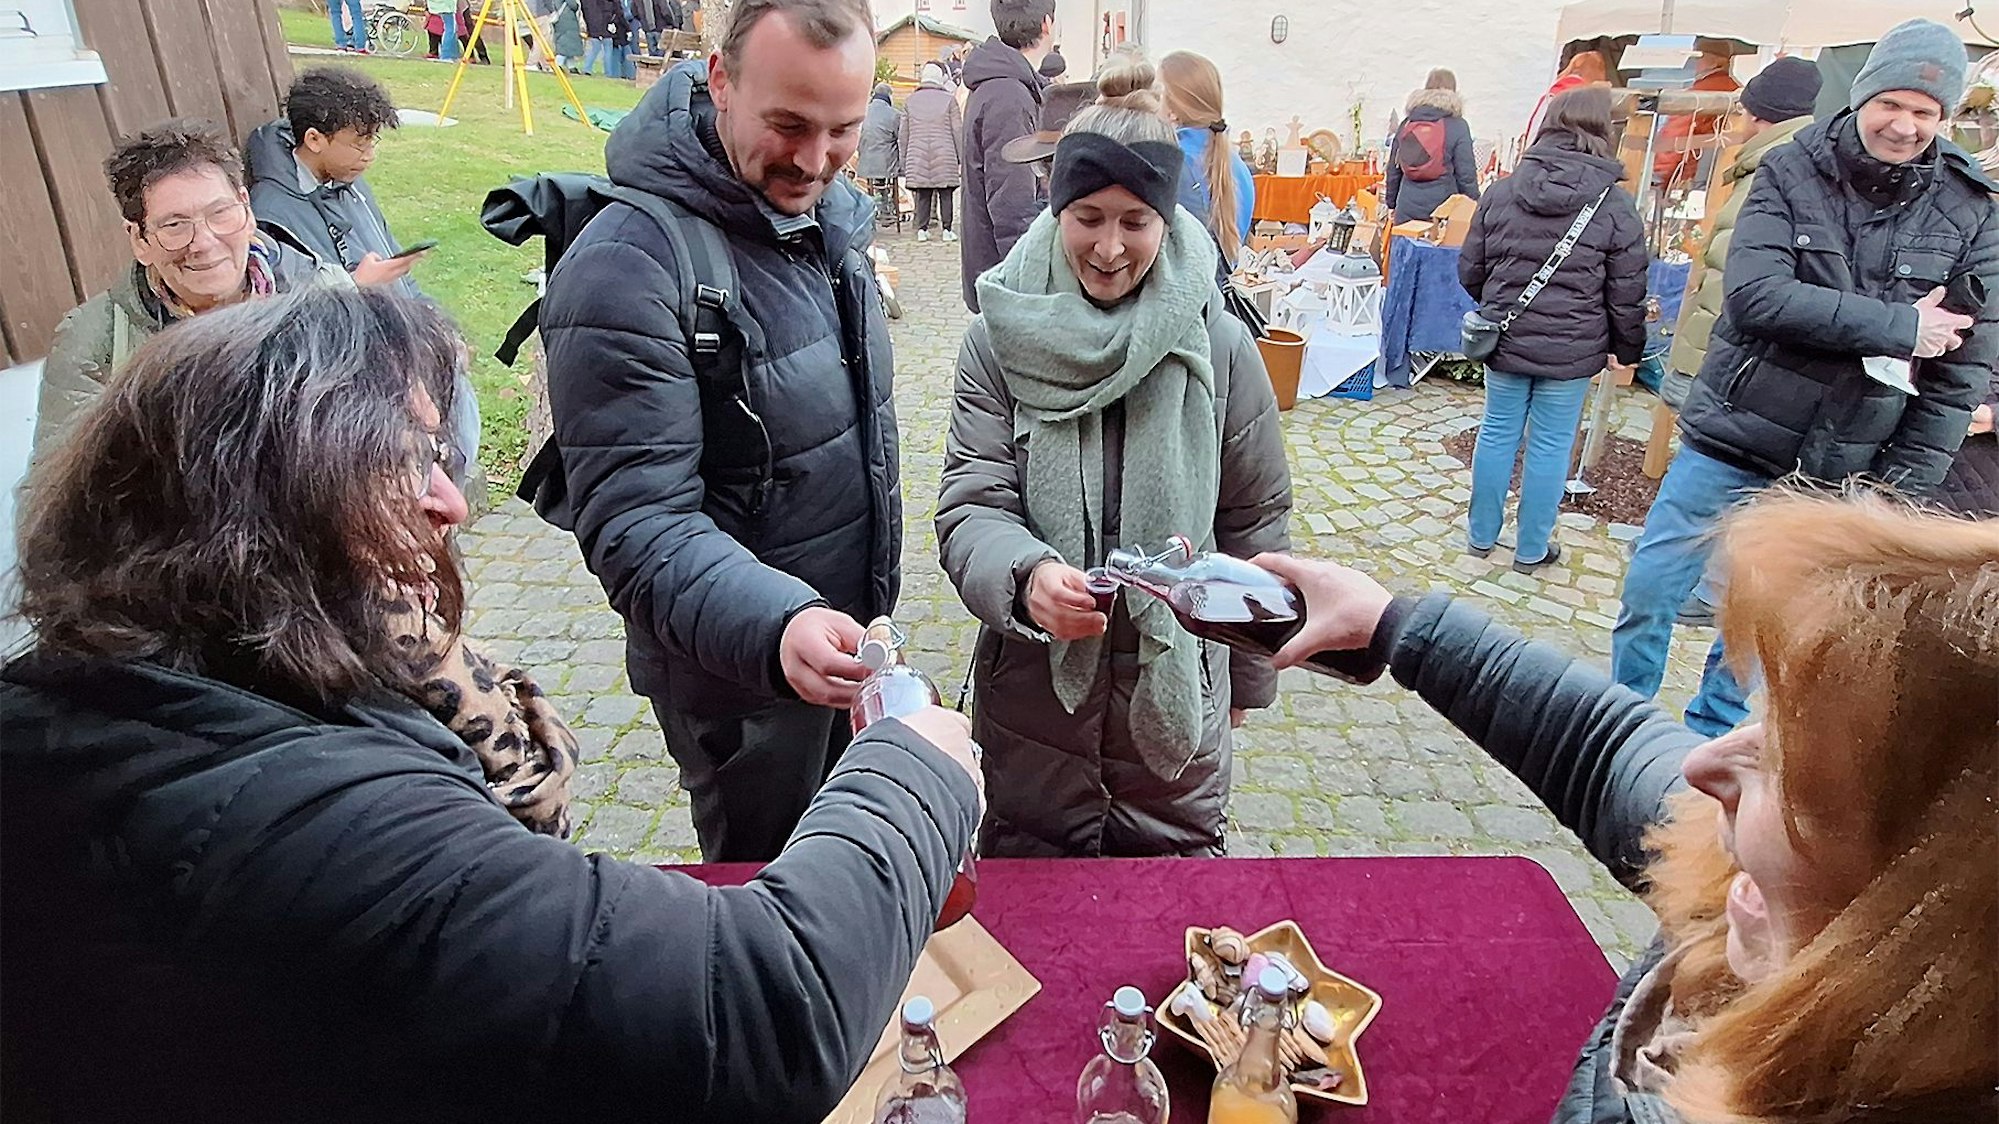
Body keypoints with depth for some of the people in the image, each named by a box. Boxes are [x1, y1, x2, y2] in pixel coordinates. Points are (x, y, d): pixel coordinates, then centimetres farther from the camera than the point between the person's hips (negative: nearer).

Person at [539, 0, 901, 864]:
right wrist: (775, 626, -46)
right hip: (738, 667, -7)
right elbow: (636, 524, -29)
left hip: (847, 636, 7)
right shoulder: (626, 272, -27)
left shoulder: (831, 211, -1)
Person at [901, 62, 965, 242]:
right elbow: (958, 131, 0)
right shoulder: (949, 100, 1)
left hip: (918, 157, 3)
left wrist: (904, 161, 17)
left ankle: (922, 229, 4)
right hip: (945, 156, -3)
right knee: (946, 194, 3)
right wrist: (962, 158, 5)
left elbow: (904, 134, 12)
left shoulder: (911, 101, 10)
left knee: (923, 195, 6)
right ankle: (947, 229, 3)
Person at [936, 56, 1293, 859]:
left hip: (1176, 688, 1)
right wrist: (1026, 575, -33)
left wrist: (1247, 676, 10)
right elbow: (970, 508, -11)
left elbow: (1255, 521, 3)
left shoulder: (1217, 346, -7)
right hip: (1032, 687, 0)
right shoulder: (1001, 341, -8)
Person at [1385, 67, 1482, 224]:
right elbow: (1466, 174, -4)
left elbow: (1393, 169, 14)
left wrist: (1391, 203, 24)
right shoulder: (1458, 126, -3)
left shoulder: (1407, 124, 10)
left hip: (1407, 207, 4)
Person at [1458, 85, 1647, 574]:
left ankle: (1482, 535, 25)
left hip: (1504, 339, 2)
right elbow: (1627, 294, -4)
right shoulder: (1614, 205, -7)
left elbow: (1470, 270, 5)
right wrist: (1626, 349, 11)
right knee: (1551, 445, 8)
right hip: (1571, 348, -2)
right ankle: (1531, 550, 19)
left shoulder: (1502, 191, -2)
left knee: (1497, 433, 14)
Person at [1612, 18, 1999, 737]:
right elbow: (1755, 294, -20)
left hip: (1837, 477, 1)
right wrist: (1900, 325, -20)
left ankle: (1707, 739, 32)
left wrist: (1904, 487, -4)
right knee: (1649, 589, 2)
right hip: (1731, 440, -1)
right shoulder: (1791, 173, -5)